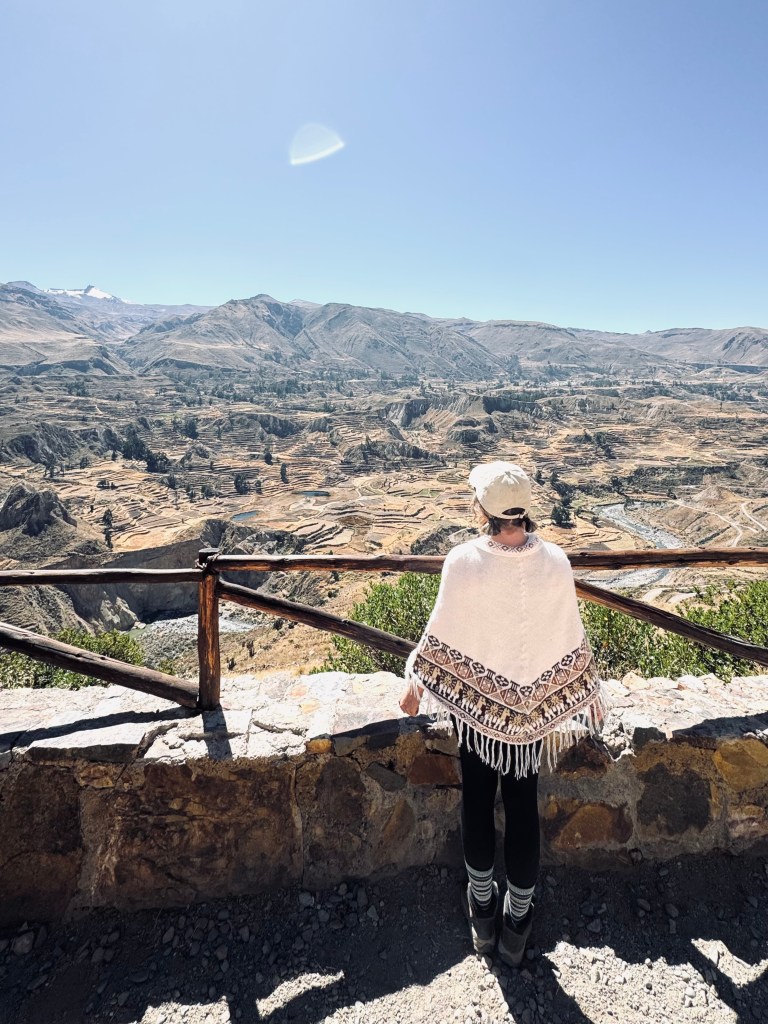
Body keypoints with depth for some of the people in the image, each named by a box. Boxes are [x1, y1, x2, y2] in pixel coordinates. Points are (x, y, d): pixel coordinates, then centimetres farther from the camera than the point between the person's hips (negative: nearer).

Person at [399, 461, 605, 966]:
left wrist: (416, 684, 5)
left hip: (474, 698, -1)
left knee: (477, 800, 20)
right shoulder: (555, 563, -17)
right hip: (534, 703, 1)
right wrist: (590, 696, 10)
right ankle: (518, 919, 35)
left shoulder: (463, 561, -22)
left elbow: (441, 634, -12)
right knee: (523, 806, 17)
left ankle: (482, 907, 39)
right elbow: (571, 639, -7)